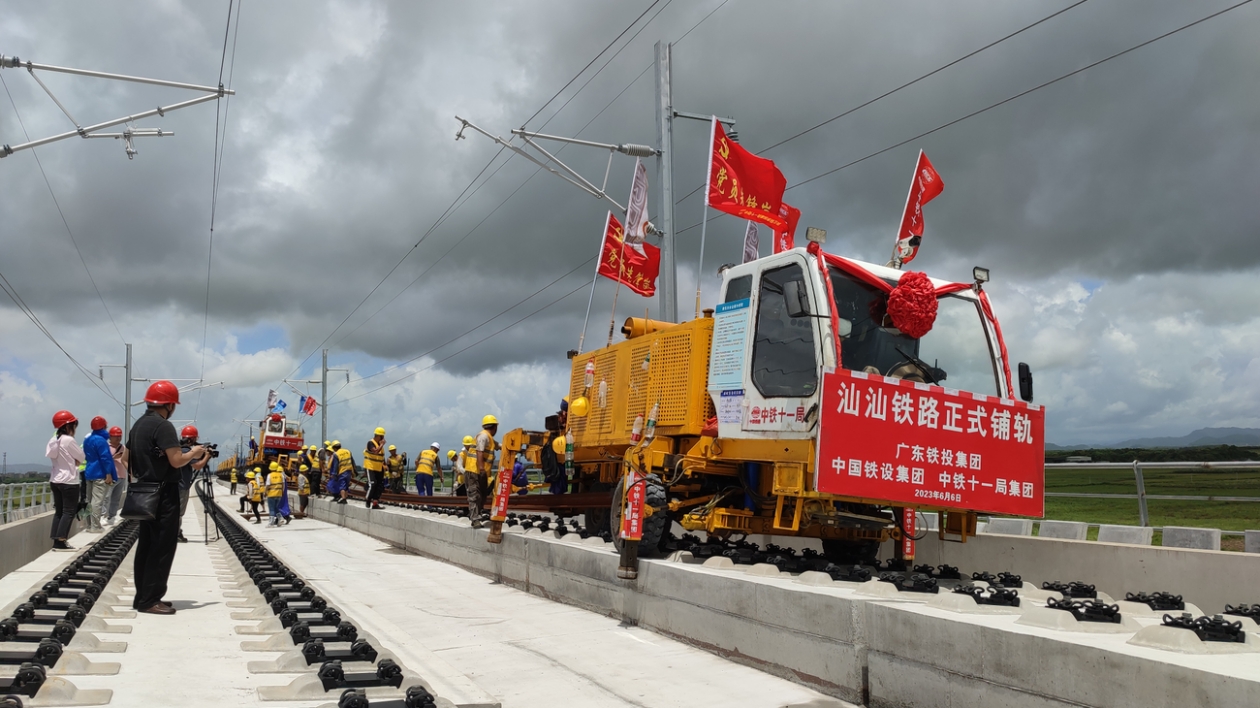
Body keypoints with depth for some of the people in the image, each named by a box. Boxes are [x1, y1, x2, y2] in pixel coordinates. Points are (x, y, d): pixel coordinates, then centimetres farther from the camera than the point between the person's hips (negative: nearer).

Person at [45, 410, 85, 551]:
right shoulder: (69, 440, -16)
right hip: (69, 481, -8)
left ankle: (56, 541, 9)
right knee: (69, 512, -3)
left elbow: (56, 457, 10)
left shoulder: (54, 440, 9)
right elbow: (81, 457, -9)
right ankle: (60, 542, -8)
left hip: (55, 480, 8)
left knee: (59, 511, 11)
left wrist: (71, 461, 1)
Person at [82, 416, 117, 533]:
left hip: (90, 473, 10)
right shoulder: (100, 440, -15)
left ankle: (90, 525, 17)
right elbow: (105, 458, -19)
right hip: (100, 474, -10)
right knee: (97, 501, -8)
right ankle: (95, 526, -8)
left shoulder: (87, 440, 14)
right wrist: (109, 474, -19)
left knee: (90, 500, 12)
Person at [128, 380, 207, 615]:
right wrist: (193, 453, -5)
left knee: (146, 545, 12)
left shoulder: (138, 425, 13)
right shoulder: (163, 425, -16)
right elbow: (176, 461, -22)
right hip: (163, 494, -10)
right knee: (162, 547, -5)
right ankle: (150, 600, -3)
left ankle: (142, 596, 16)